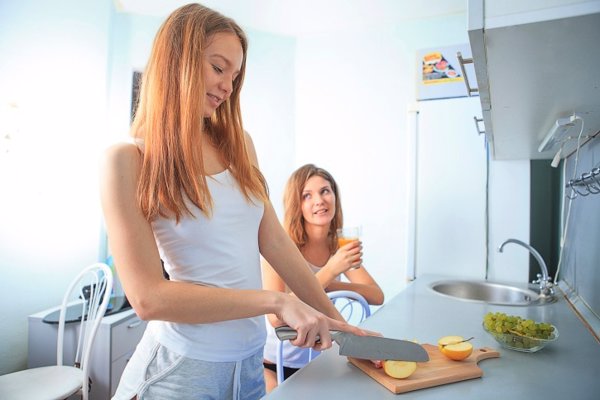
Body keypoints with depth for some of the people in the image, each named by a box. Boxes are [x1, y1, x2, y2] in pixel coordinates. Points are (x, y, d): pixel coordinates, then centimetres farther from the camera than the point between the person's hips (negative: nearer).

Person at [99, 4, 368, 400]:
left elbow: (274, 241, 2)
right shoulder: (128, 160, -13)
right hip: (185, 365, -5)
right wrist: (276, 301, -21)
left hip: (251, 359, 5)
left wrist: (335, 318, 1)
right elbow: (148, 297, -19)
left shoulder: (238, 143, 3)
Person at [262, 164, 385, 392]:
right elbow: (276, 316, -30)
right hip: (273, 363, -4)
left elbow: (377, 296, -10)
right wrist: (330, 271, -34)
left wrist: (329, 285, -25)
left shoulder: (339, 248, -3)